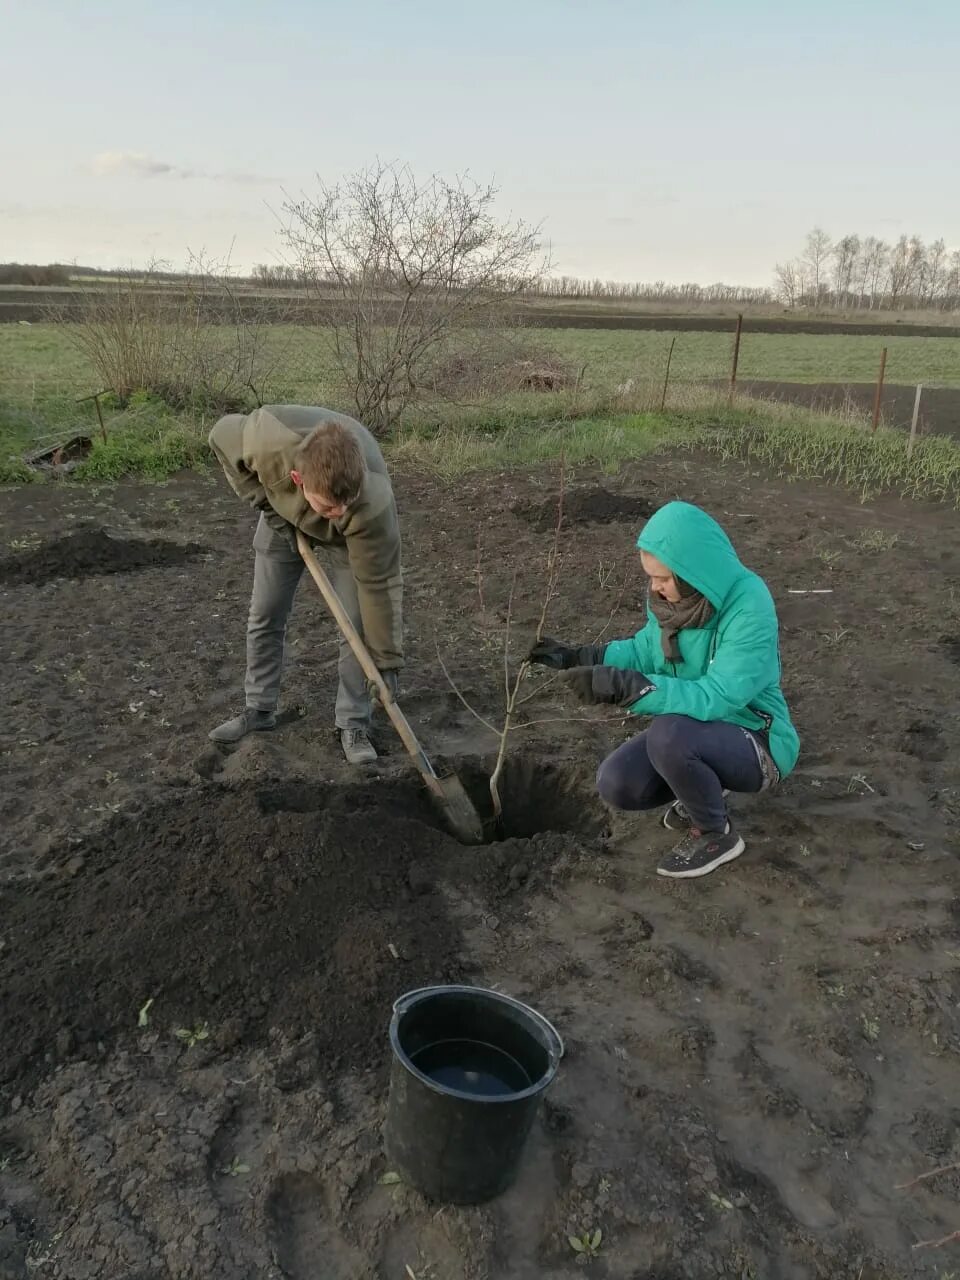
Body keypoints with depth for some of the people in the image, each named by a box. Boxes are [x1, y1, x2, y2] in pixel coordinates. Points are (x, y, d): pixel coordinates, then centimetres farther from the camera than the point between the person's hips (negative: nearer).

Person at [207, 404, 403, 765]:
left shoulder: (373, 504, -44)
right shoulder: (266, 439, -44)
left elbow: (379, 583, -32)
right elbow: (222, 435, -18)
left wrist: (386, 659, -24)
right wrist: (264, 501, -21)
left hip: (343, 538, -2)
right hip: (281, 519, 2)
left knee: (356, 627, -7)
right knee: (264, 619, 8)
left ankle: (353, 724, 9)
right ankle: (259, 709, 26)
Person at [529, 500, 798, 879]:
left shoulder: (749, 606, -29)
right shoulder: (672, 594, -8)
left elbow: (718, 698, -35)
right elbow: (645, 650, 9)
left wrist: (622, 685, -39)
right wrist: (575, 657, -4)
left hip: (754, 741, -7)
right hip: (695, 731, 7)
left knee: (668, 736, -35)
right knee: (616, 784, -13)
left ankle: (717, 834, -7)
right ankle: (703, 792, 16)